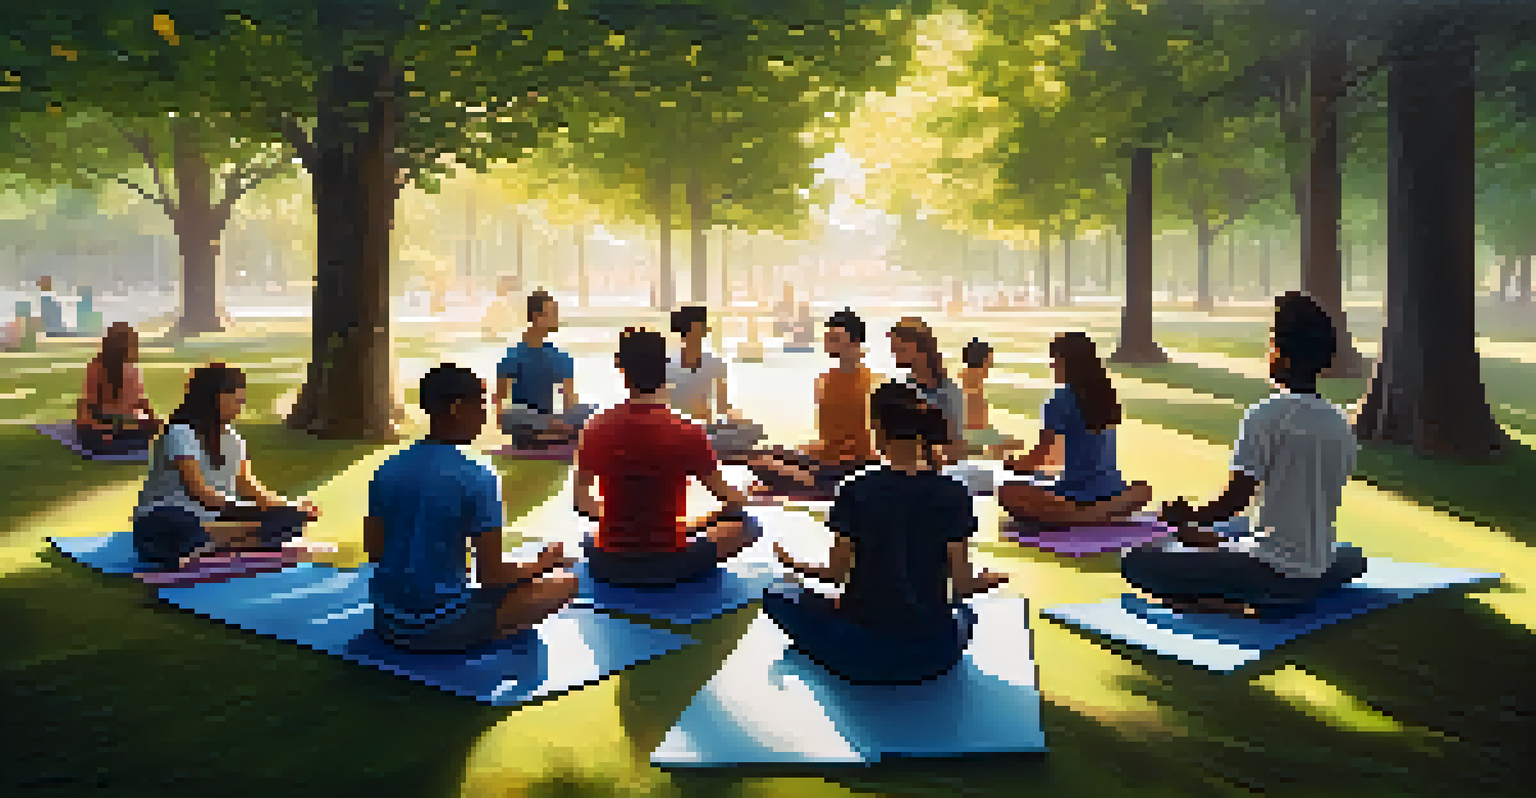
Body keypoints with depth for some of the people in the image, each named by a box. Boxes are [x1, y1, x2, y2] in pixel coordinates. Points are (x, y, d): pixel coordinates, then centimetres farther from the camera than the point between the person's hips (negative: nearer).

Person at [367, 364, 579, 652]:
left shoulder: (387, 469, 1)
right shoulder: (477, 479, -17)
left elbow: (373, 551, 10)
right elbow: (491, 576, -14)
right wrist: (542, 563, 4)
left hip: (386, 623, 7)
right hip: (442, 628, -7)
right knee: (565, 583, 2)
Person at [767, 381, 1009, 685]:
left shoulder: (856, 492, -10)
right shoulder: (953, 495, -6)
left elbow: (837, 573, -5)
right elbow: (961, 583, -4)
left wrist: (796, 565, 16)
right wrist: (988, 580, 19)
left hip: (863, 653, -2)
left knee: (779, 596, 20)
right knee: (962, 612, 38)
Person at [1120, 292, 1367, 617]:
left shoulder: (1265, 416, -15)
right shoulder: (1342, 424, 5)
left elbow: (1233, 501, -15)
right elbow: (1325, 507, 14)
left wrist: (1188, 519, 7)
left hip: (1272, 571, -6)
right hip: (1318, 573, 7)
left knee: (1137, 561, -2)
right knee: (1352, 557, 42)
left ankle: (1230, 603, -15)